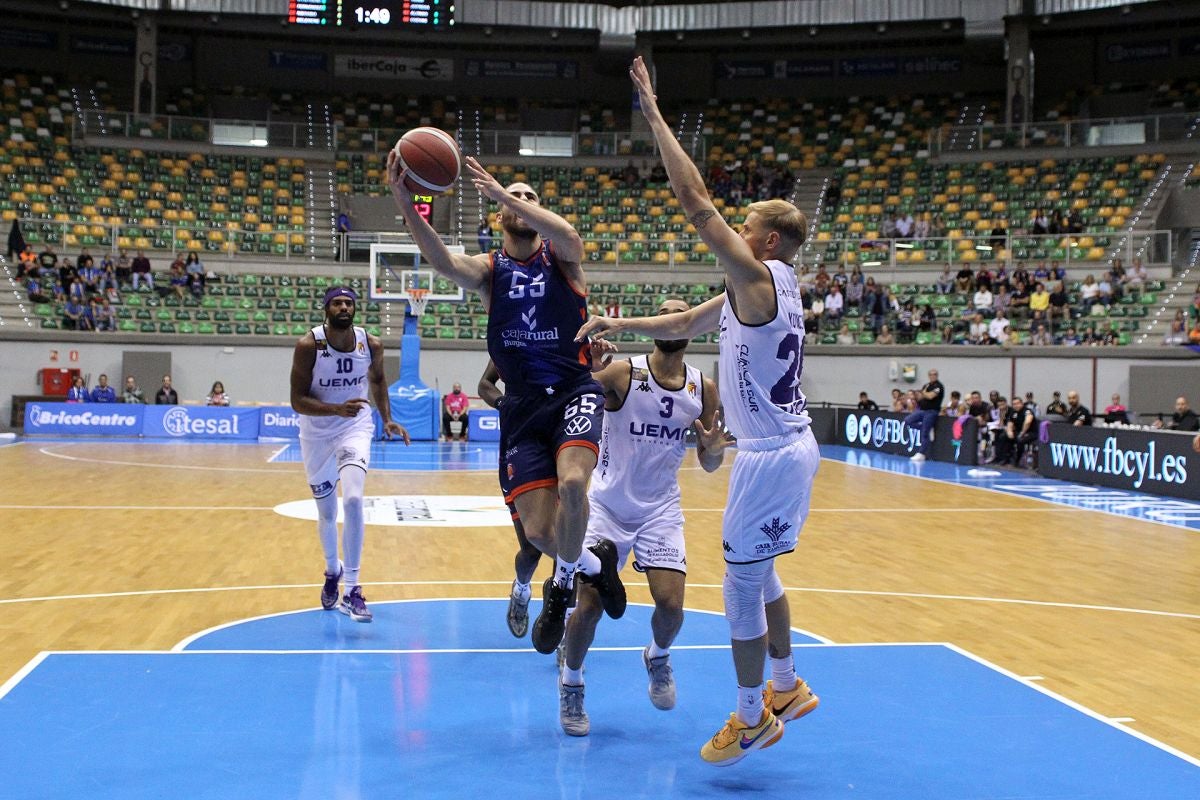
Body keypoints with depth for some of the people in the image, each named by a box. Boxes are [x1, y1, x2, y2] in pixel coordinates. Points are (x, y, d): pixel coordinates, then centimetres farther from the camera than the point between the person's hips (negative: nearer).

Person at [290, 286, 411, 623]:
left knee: (353, 500, -23)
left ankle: (352, 590, -18)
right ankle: (332, 571, 45)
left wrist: (387, 419, 4)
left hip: (355, 429, 0)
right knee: (326, 513, 14)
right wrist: (337, 410, -33)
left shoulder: (371, 344, -8)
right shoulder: (308, 345, -17)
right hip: (317, 434, 0)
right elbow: (297, 400, -18)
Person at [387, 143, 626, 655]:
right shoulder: (489, 269, 6)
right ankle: (592, 562, 29)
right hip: (523, 406, 2)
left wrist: (502, 191, -29)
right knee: (539, 532, -7)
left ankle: (564, 583, -2)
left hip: (575, 392, -2)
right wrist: (405, 205, -33)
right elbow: (444, 262, -17)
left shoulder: (559, 258, 3)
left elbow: (570, 239, -24)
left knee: (572, 483, -31)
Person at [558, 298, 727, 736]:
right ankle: (571, 683, 19)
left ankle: (657, 656, 26)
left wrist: (714, 449, -17)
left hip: (660, 510, 3)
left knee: (671, 605, -10)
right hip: (607, 505, -2)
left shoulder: (703, 388, -2)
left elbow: (708, 464, 7)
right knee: (589, 605, -9)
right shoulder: (622, 373, -14)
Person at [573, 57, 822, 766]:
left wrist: (654, 115, -17)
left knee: (743, 584, 1)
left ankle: (752, 716, 12)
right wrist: (619, 324, 16)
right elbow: (686, 323, 22)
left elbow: (697, 202, -21)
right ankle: (788, 688, 34)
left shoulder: (758, 276, -16)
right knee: (760, 574, 22)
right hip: (791, 447, 10)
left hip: (772, 455, -10)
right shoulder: (764, 288, 12)